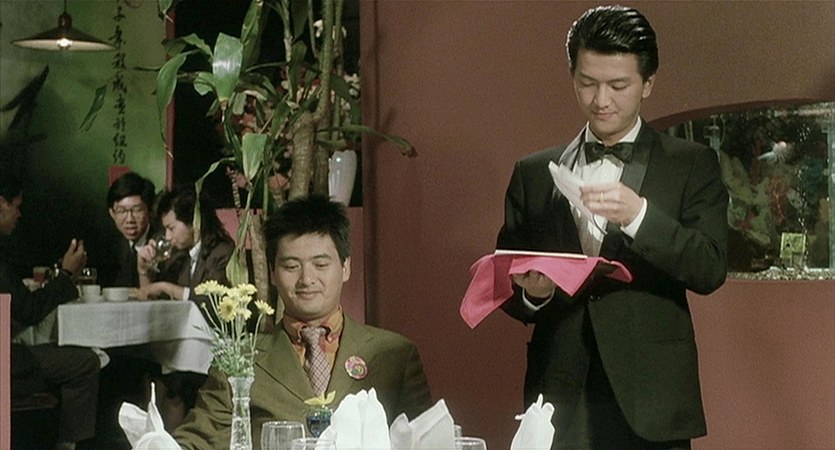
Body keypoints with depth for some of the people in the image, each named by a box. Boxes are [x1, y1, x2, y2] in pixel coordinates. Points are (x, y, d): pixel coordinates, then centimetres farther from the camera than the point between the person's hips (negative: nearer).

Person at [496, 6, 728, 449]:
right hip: (559, 399, 2)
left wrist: (638, 215, -21)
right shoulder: (532, 173, 10)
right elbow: (507, 284, 11)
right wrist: (531, 293, -11)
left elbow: (710, 270, -7)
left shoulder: (692, 164, 4)